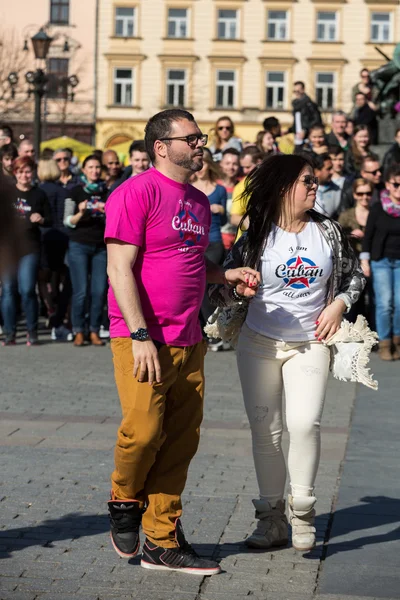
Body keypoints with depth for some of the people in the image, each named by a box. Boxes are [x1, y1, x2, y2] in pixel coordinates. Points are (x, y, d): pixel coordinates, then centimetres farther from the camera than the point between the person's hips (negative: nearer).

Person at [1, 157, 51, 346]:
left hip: (30, 248, -1)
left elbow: (49, 220, 10)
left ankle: (32, 332, 5)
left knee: (27, 290, -9)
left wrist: (41, 220, -9)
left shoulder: (39, 195, 8)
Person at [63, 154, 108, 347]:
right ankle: (78, 332, 1)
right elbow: (67, 221, 1)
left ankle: (94, 332, 6)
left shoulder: (106, 192, 12)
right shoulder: (76, 192, 5)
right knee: (81, 291, -7)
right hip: (79, 245, -2)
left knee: (99, 291, -3)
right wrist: (80, 213, -18)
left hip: (101, 246, 3)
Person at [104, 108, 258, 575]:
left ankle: (163, 541, 16)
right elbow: (120, 268, -14)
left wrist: (227, 276, 10)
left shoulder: (199, 202, 16)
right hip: (141, 339, -7)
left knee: (181, 441, 7)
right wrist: (140, 335, -19)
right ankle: (124, 502, 17)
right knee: (143, 431, -13)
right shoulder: (137, 192, -8)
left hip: (188, 342, 8)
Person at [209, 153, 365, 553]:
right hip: (259, 344, 0)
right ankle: (271, 517, 15)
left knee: (304, 422, -18)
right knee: (265, 430, 3)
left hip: (310, 344, 0)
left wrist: (338, 304, -3)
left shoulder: (327, 232, 1)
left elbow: (354, 275, 14)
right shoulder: (256, 237, -4)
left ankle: (302, 511, -1)